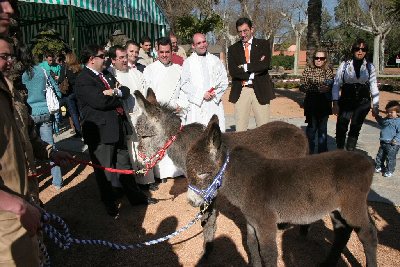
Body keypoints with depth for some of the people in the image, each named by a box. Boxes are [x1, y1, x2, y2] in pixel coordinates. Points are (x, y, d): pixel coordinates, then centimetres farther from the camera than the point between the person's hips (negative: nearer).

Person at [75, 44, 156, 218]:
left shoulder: (106, 75, 14)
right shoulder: (83, 80, -13)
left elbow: (126, 91, 7)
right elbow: (100, 101, -24)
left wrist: (115, 92, -15)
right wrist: (118, 95, -7)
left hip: (118, 127, 8)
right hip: (100, 130, -8)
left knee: (125, 164, 18)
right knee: (104, 169, 9)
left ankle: (135, 196, 33)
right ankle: (109, 203, 28)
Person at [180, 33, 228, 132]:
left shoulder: (215, 60, 16)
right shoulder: (188, 62, 7)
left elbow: (224, 80, 11)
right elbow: (184, 84, 0)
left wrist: (215, 93, -6)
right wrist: (202, 94, -9)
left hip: (214, 103, 2)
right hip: (196, 103, -2)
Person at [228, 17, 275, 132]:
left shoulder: (264, 44, 8)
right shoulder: (233, 49, 11)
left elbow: (265, 65, -9)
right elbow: (232, 71, -4)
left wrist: (245, 67, -6)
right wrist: (254, 71, -8)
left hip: (260, 91, -1)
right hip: (240, 91, 1)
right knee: (240, 129, 0)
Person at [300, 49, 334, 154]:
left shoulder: (329, 71, 6)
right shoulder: (308, 70, 0)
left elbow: (332, 86, 12)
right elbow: (303, 86, -7)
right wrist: (318, 88, -17)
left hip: (324, 104, 2)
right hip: (311, 103, -2)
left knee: (323, 128, 8)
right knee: (312, 127, 2)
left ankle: (322, 151, 18)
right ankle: (309, 151, 15)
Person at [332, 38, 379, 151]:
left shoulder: (370, 67, 4)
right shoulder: (345, 65, 0)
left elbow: (374, 87, 5)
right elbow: (336, 84, -1)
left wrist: (376, 106, 3)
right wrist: (335, 103, -7)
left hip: (363, 102, 1)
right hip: (346, 101, -1)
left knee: (355, 128, 6)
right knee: (341, 127, -6)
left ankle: (350, 151, 19)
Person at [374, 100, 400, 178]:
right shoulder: (386, 119, 8)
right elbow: (381, 123, 31)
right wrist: (377, 117, 21)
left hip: (392, 145, -7)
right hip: (383, 142, 8)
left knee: (390, 158, 2)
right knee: (380, 156, 19)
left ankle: (389, 171, 15)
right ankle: (378, 166, 36)